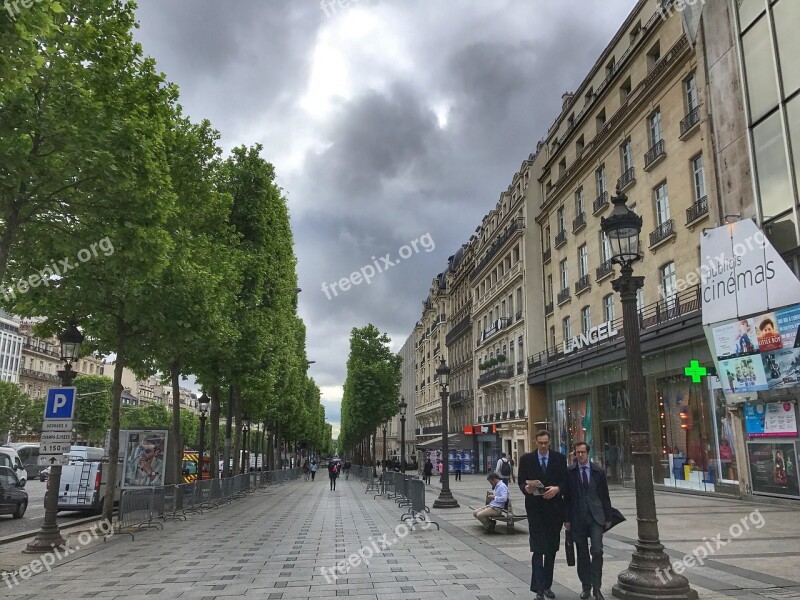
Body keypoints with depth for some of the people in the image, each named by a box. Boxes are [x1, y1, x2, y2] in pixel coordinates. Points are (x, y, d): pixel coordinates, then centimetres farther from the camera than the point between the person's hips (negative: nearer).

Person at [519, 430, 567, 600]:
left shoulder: (560, 458, 3)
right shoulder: (526, 459, 1)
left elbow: (565, 481, 2)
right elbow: (521, 482, 2)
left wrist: (557, 489, -18)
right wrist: (526, 488, -19)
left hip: (554, 508, 2)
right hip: (535, 509, -2)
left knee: (551, 549, 12)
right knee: (538, 549, -7)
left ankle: (547, 585, 26)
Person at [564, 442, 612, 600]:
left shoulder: (599, 471, 3)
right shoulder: (569, 472, -1)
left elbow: (605, 496, 8)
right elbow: (566, 497, 0)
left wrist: (608, 517, 7)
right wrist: (567, 518, -2)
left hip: (596, 517, 0)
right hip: (578, 517, 0)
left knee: (597, 551, -9)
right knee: (582, 554, 8)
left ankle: (596, 587, 2)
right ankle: (586, 586, 21)